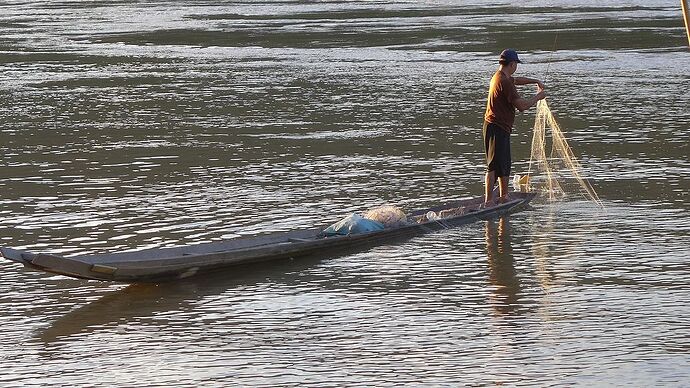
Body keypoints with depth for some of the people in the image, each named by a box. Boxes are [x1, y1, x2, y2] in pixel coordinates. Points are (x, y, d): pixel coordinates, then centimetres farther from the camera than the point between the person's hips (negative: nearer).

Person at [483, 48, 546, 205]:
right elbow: (521, 105, -22)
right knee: (494, 165, -11)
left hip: (501, 128, 11)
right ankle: (488, 200, -13)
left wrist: (536, 81, 27)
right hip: (497, 128, -11)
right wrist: (538, 97, -7)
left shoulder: (499, 76, 14)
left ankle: (503, 196, 29)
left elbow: (516, 80, 37)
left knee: (504, 164, 19)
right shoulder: (504, 82, -19)